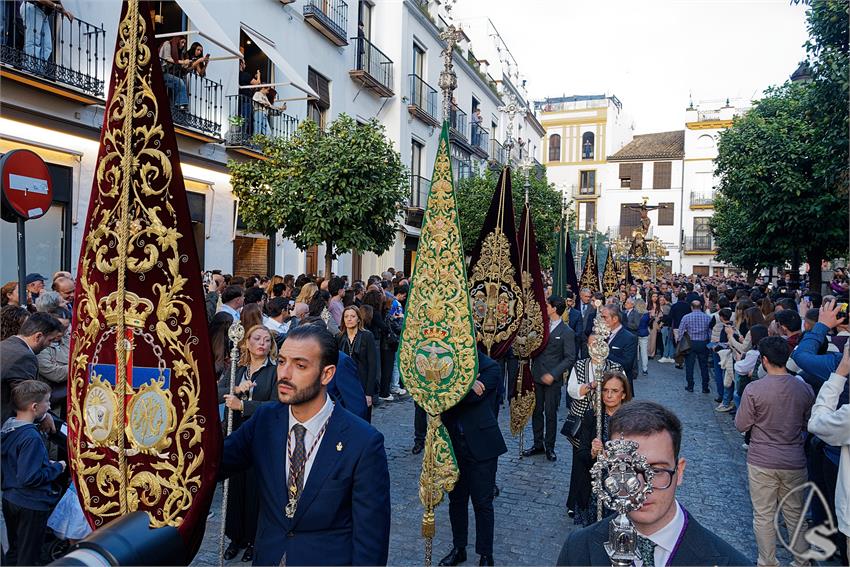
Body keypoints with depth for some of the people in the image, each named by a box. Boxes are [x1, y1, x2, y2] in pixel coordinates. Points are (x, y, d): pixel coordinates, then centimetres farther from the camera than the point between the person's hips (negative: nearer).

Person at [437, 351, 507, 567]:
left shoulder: (490, 367, -9)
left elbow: (473, 396, -22)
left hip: (481, 445, -4)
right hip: (453, 443, 4)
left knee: (482, 502, 7)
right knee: (456, 499, 17)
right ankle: (458, 548, 34)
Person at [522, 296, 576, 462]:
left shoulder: (567, 332, -7)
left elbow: (570, 358, -9)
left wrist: (553, 374, -17)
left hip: (552, 379, -4)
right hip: (536, 376, 5)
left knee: (550, 414, 4)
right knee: (536, 411, 11)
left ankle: (549, 447, 17)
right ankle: (538, 444, 24)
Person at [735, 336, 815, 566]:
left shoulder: (754, 389, -18)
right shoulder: (804, 388, -7)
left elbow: (741, 425, -10)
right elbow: (808, 425, 5)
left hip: (761, 462, -3)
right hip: (795, 462, 3)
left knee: (763, 515, 12)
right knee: (795, 513, 20)